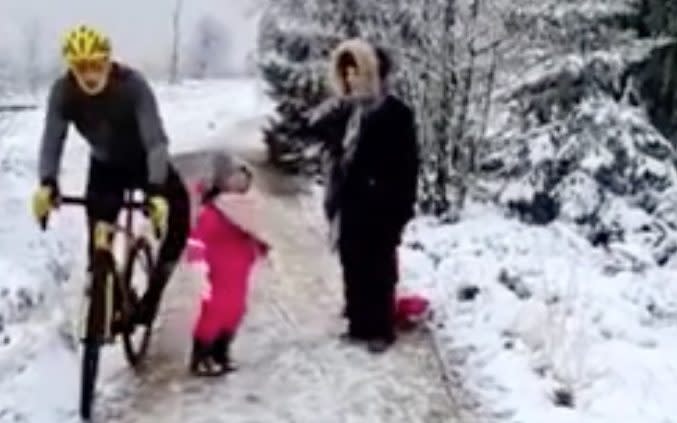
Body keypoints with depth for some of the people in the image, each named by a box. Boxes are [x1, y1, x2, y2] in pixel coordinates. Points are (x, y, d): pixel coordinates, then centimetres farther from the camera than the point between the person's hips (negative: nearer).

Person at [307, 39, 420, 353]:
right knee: (353, 267, 13)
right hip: (349, 203, 6)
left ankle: (381, 330, 11)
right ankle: (359, 325, 24)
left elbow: (407, 163, -12)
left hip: (379, 204, -6)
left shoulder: (394, 113, -10)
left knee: (379, 268, 2)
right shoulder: (344, 108, 10)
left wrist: (402, 207, -15)